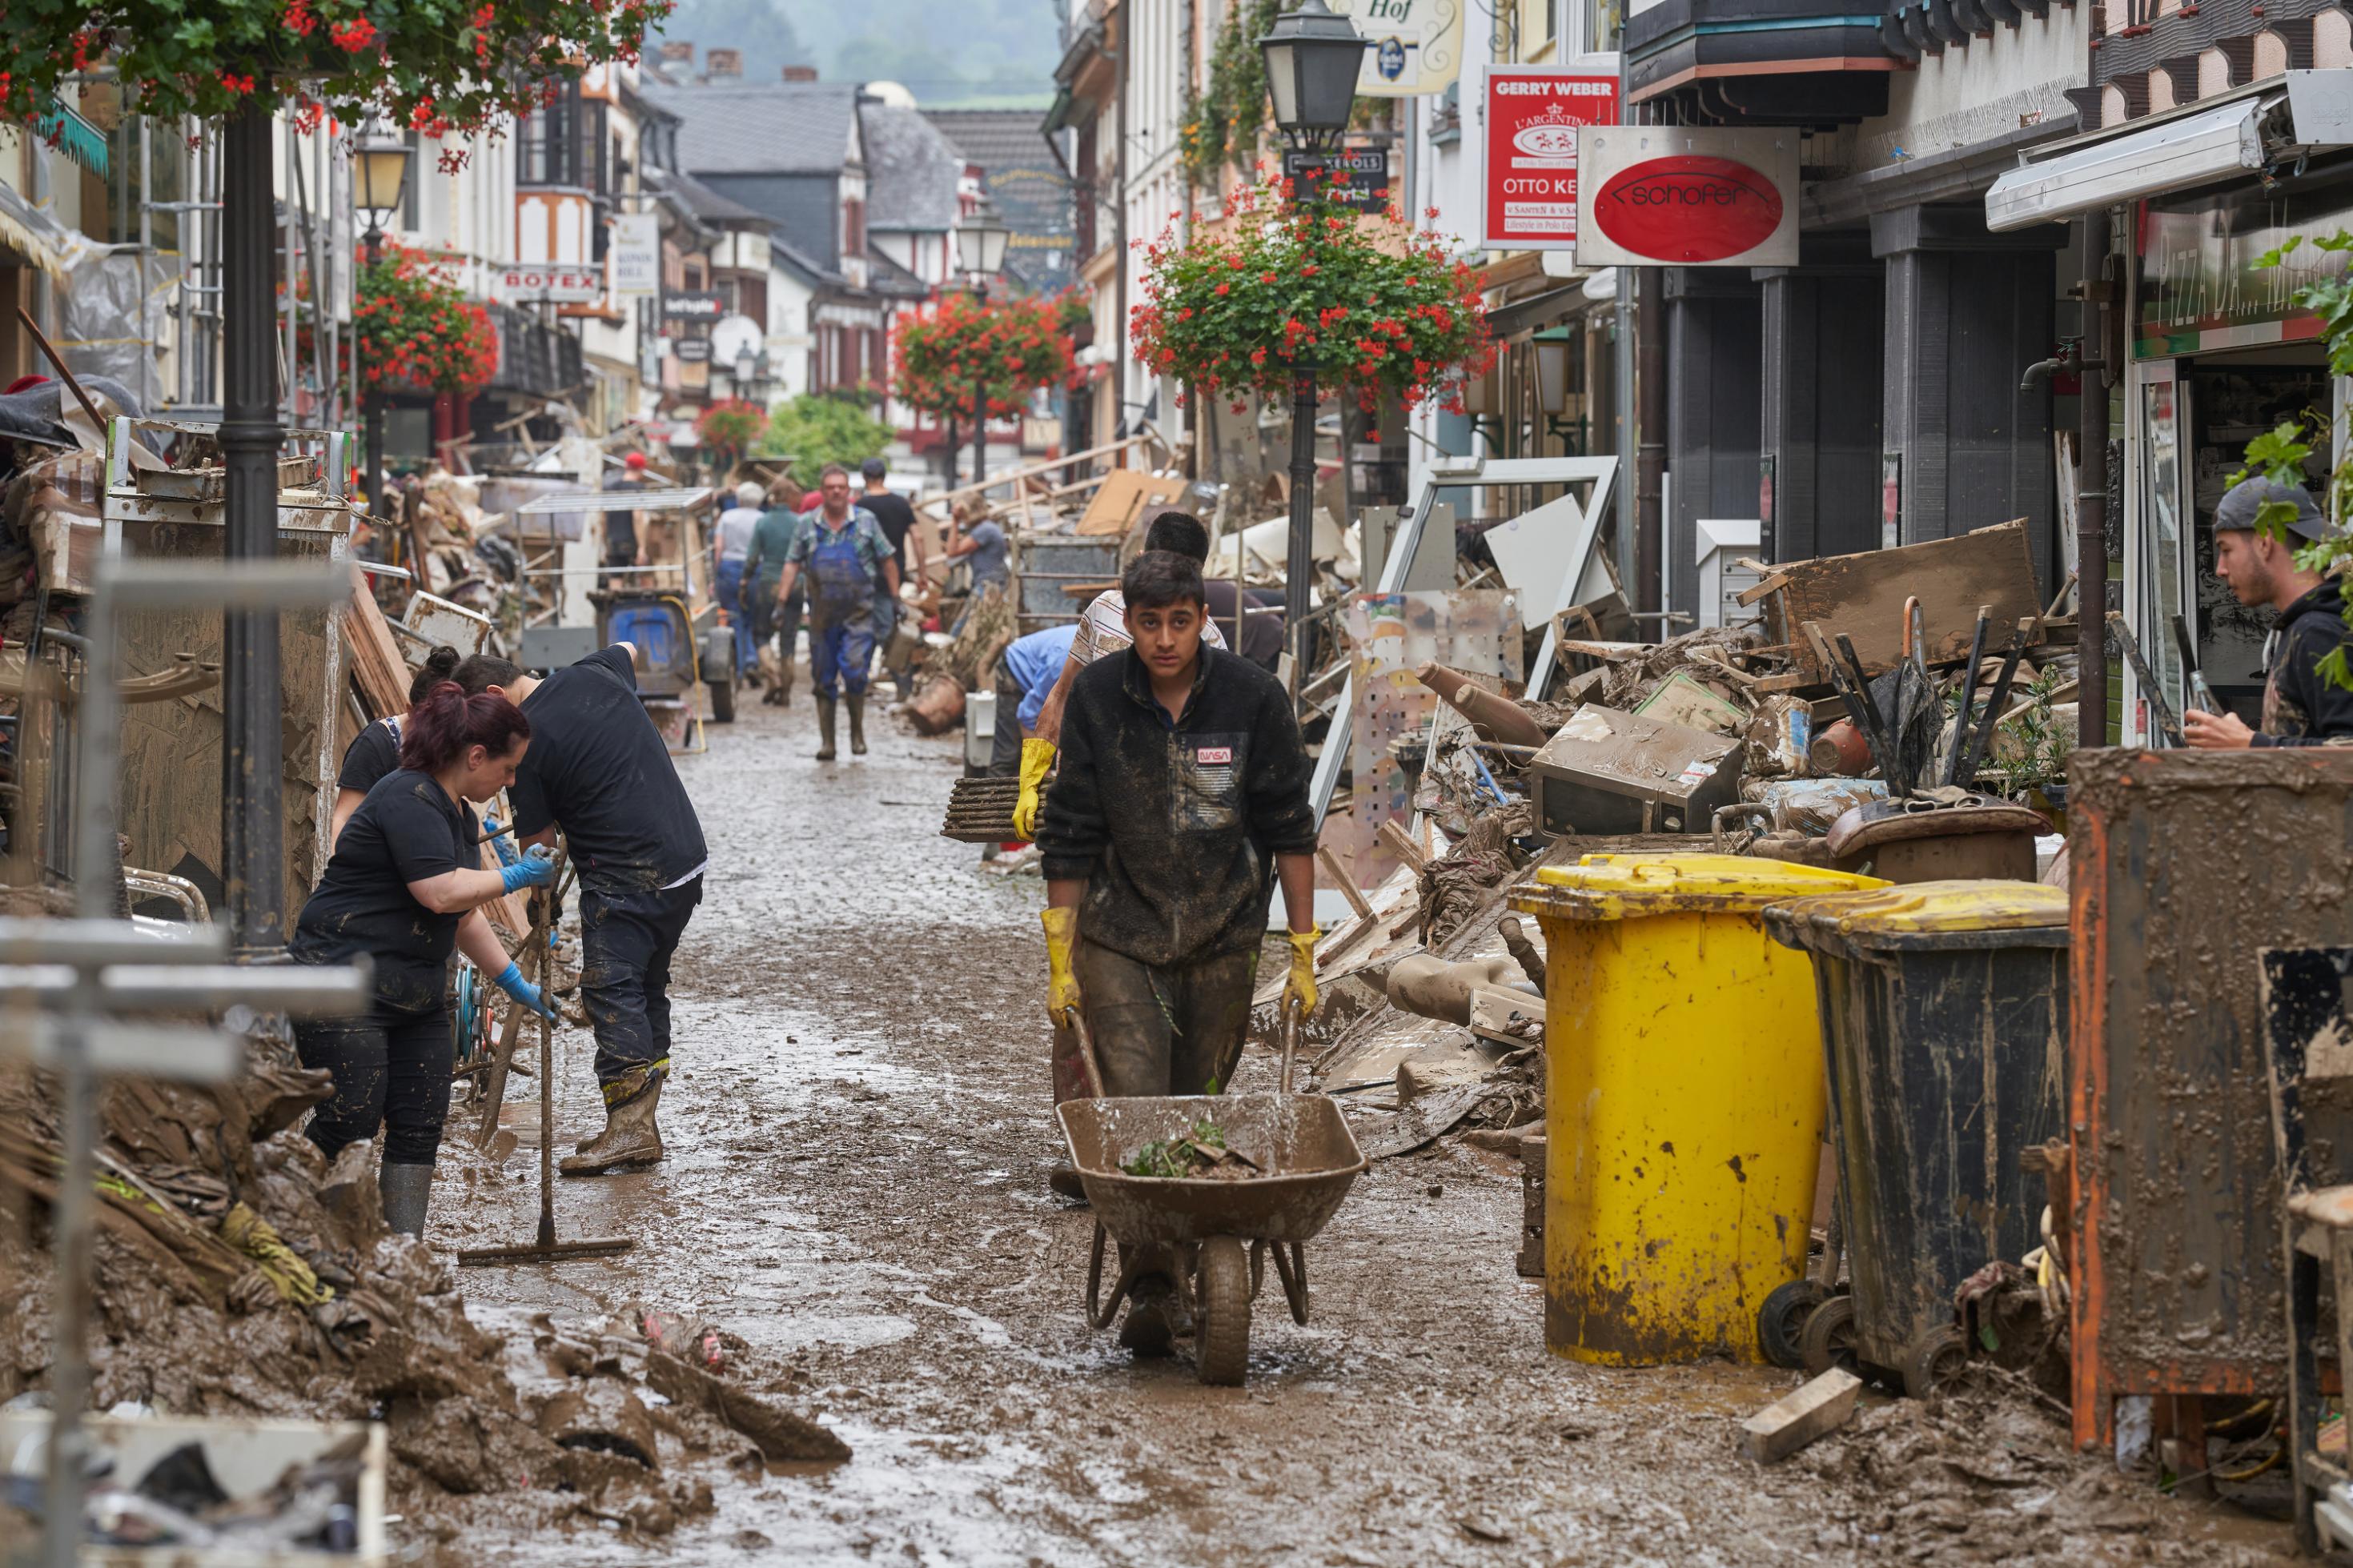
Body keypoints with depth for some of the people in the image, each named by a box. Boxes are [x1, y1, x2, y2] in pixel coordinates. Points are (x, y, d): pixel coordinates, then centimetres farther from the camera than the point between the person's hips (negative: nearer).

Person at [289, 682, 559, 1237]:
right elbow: (441, 893, -25)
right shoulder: (408, 799, -16)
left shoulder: (457, 812, 16)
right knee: (351, 1121, -13)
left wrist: (515, 982, 24)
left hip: (415, 997, 10)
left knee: (420, 1127, 3)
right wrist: (516, 877, -11)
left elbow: (464, 916, 25)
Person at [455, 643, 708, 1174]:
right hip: (687, 856, 9)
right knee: (649, 987, 13)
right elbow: (628, 650, 35)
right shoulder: (593, 673, 9)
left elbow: (538, 840, -6)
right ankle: (640, 1124, 17)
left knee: (610, 991, -9)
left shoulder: (526, 743, -11)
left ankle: (628, 1126, -18)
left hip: (625, 879, -9)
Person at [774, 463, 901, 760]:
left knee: (855, 672, -13)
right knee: (824, 681, 5)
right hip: (822, 615, 2)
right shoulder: (808, 525, 6)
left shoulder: (866, 521, 4)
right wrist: (782, 601, -2)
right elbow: (793, 565, 7)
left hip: (858, 614, -2)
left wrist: (896, 598, 5)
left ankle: (857, 732, 6)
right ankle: (826, 742, 13)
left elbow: (887, 562, 8)